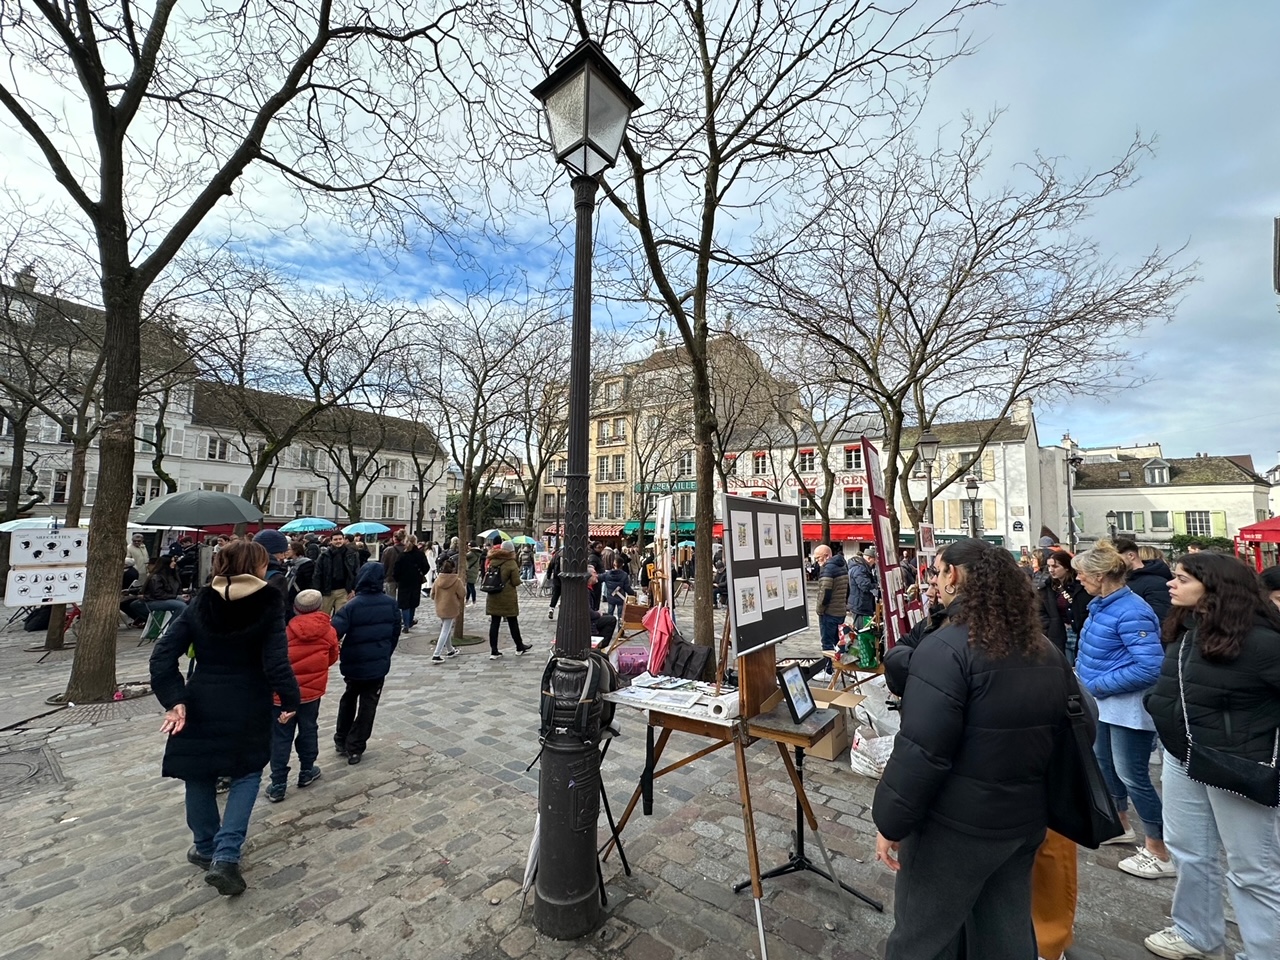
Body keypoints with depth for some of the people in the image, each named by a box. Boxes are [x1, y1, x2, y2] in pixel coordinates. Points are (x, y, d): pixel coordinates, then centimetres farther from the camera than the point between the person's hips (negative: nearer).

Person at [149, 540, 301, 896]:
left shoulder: (200, 604, -2)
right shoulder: (268, 605, -15)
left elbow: (163, 655, -7)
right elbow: (276, 663, -19)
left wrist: (173, 699, -5)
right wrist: (291, 699, -5)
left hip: (200, 706, 4)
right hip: (248, 710, -3)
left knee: (200, 776, 22)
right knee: (246, 775, 16)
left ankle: (205, 847, 38)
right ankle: (226, 856, 6)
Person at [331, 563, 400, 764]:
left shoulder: (352, 606, -18)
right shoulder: (391, 604, -6)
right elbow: (395, 633, 5)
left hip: (355, 663, -1)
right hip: (379, 664, 1)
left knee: (349, 699, 24)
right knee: (368, 705, 12)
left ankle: (341, 741, 32)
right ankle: (355, 748, 15)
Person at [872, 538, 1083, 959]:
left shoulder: (946, 647, -24)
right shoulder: (1048, 651, 3)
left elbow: (920, 751, -26)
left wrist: (890, 823, -13)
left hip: (956, 826, -7)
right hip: (1026, 819, 8)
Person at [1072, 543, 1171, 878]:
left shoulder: (1131, 612, -25)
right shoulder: (1101, 604, 3)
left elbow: (1150, 667, -27)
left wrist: (1098, 685, -22)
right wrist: (1084, 676, 6)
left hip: (1128, 707, -9)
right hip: (1105, 703, 10)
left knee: (1132, 776, 1)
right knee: (1104, 764, 22)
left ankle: (1161, 854, 18)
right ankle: (1120, 825, 40)